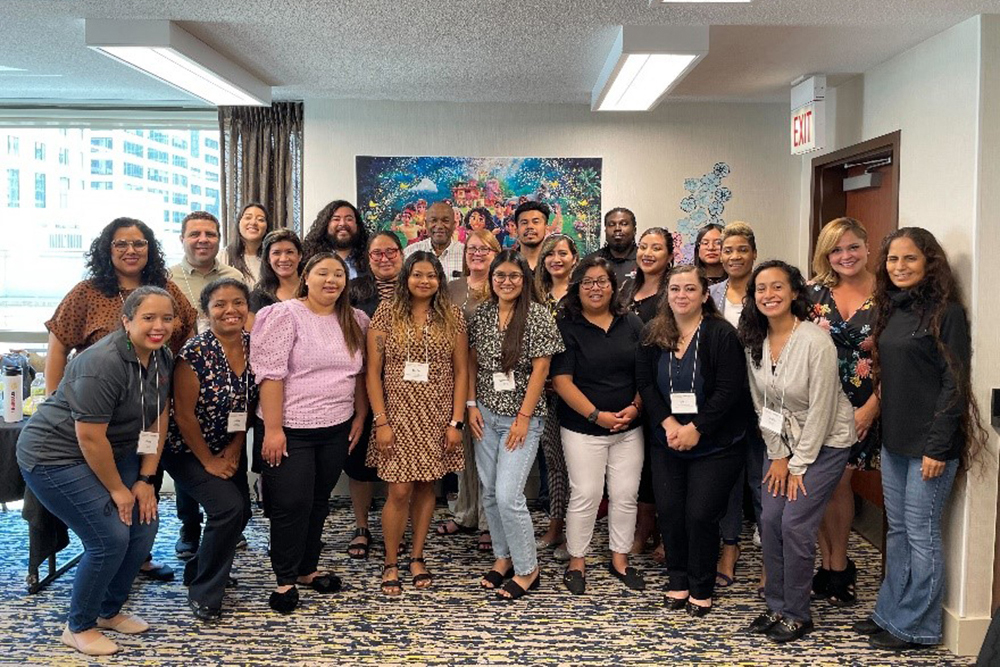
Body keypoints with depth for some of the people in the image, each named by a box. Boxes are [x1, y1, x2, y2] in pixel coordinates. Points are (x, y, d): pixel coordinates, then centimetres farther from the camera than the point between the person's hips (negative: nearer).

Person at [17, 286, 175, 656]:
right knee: (110, 538, -13)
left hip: (111, 453, 8)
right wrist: (117, 490, -16)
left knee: (144, 525, 1)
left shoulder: (162, 358, -3)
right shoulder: (103, 363, -28)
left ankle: (110, 611, 22)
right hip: (55, 456, -8)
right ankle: (79, 628, 10)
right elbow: (90, 437, -26)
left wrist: (145, 480, -2)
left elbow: (157, 421, 1)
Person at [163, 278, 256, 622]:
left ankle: (198, 570, 37)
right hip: (188, 451, -6)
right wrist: (209, 461, -13)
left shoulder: (252, 346, -7)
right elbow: (184, 414, -20)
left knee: (242, 512, 9)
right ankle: (203, 593, 3)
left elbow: (250, 403, 2)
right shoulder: (196, 352, -24)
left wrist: (234, 449, -5)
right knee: (228, 507, -19)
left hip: (230, 449, 7)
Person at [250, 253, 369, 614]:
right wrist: (272, 429, -18)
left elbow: (361, 373, 13)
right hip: (291, 430, -5)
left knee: (319, 502, 15)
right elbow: (270, 374, -15)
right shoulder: (285, 315, -10)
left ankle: (307, 568, 31)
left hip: (336, 429, 5)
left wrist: (360, 415, 6)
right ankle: (285, 580, 18)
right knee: (291, 504, 2)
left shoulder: (355, 321, 6)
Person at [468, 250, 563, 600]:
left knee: (508, 495, -9)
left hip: (521, 417, -5)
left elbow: (540, 368, -12)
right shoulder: (482, 314, 5)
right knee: (490, 492, 11)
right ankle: (503, 557, 31)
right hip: (486, 415, 5)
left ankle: (528, 569, 10)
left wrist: (523, 417, -13)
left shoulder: (537, 315, -10)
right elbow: (472, 361, 11)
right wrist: (472, 405, 3)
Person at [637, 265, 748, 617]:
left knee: (701, 515, -3)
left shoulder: (722, 334, -10)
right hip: (667, 442, 4)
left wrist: (696, 428, -18)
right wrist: (667, 422, -14)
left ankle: (702, 589, 17)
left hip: (714, 444, -4)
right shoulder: (652, 334, 2)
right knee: (669, 511, 4)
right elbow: (645, 383, -1)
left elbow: (729, 390, -15)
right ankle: (678, 581, 25)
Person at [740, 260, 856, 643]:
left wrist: (799, 464, -14)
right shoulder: (754, 342, -4)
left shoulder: (816, 342, -22)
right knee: (770, 520, 2)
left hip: (825, 442, -5)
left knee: (795, 523, -9)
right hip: (784, 441, 6)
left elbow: (820, 410, -19)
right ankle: (776, 606, 18)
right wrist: (777, 455, 0)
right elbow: (761, 403, 3)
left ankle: (797, 615, 9)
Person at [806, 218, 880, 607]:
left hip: (860, 407, -1)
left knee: (838, 483, 3)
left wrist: (871, 408, -10)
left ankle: (838, 565, 23)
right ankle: (829, 564, 22)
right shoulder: (816, 293, 1)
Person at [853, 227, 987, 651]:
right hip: (894, 440, 7)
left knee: (921, 533, 2)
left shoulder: (946, 312, -10)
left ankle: (916, 626, 15)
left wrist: (937, 447, -17)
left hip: (928, 443, -7)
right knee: (897, 531, 14)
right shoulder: (891, 310, 11)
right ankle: (889, 613, 25)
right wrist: (875, 419, 9)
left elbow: (955, 384, -14)